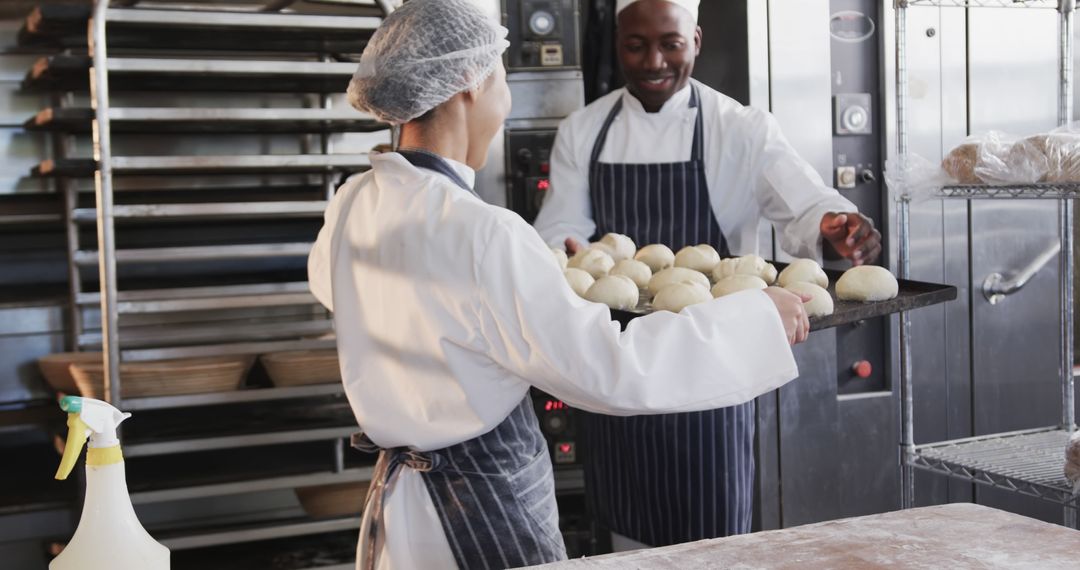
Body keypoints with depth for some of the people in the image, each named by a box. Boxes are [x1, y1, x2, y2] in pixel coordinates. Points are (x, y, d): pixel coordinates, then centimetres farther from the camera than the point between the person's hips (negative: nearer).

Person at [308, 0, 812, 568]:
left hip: (400, 495, 8)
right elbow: (608, 369, -28)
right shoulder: (480, 236, -27)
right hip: (486, 516, -8)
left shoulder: (353, 205, -3)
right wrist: (759, 320, -19)